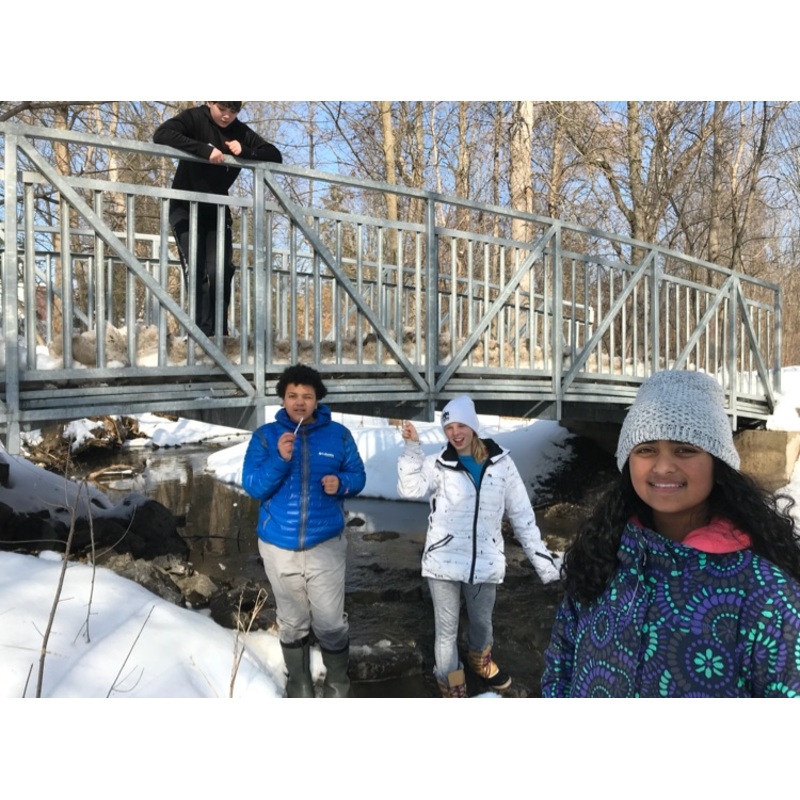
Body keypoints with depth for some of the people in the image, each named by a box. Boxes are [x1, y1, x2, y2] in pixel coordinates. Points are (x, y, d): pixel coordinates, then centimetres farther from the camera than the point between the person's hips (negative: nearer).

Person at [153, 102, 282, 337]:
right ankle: (204, 331, -14)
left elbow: (275, 156, -1)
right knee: (196, 271, -14)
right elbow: (161, 135, -25)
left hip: (217, 210, 3)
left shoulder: (241, 132, 2)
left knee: (219, 271, -11)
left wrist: (245, 152, -19)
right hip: (186, 207, -3)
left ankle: (219, 332, -2)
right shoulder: (194, 118, -9)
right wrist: (205, 150, -34)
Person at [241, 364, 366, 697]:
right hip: (278, 546, 1)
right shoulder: (265, 436, -3)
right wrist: (280, 459, -25)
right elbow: (252, 486, -9)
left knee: (331, 622, 5)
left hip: (326, 544, -1)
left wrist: (341, 482, -19)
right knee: (292, 621, 16)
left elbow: (358, 476, 4)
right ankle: (299, 685, 35)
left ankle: (337, 685, 28)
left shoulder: (338, 435, -2)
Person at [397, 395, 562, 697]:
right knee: (447, 629, 11)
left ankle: (479, 659, 55)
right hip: (444, 562, -1)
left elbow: (522, 516, 3)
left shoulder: (501, 462, -2)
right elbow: (410, 488, -21)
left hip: (486, 563, 2)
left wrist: (544, 561, 3)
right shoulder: (438, 464, -4)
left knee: (482, 622, 22)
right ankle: (451, 688, 34)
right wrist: (412, 446, -28)